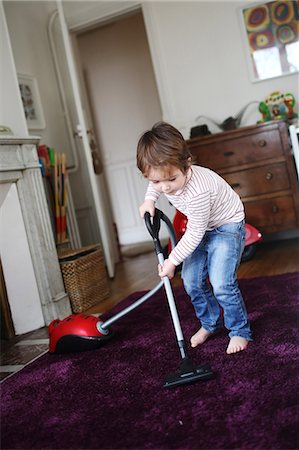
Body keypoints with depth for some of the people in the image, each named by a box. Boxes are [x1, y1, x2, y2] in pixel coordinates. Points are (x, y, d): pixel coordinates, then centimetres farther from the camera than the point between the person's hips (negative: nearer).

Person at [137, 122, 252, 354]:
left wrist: (172, 261, -21)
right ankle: (210, 323, 27)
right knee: (192, 282, 5)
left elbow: (194, 234, -29)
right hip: (202, 228, 8)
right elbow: (155, 185, 13)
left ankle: (240, 332, 3)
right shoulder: (166, 176, -15)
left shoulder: (197, 191, -38)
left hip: (227, 226, -8)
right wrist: (149, 199, -5)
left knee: (221, 284, -19)